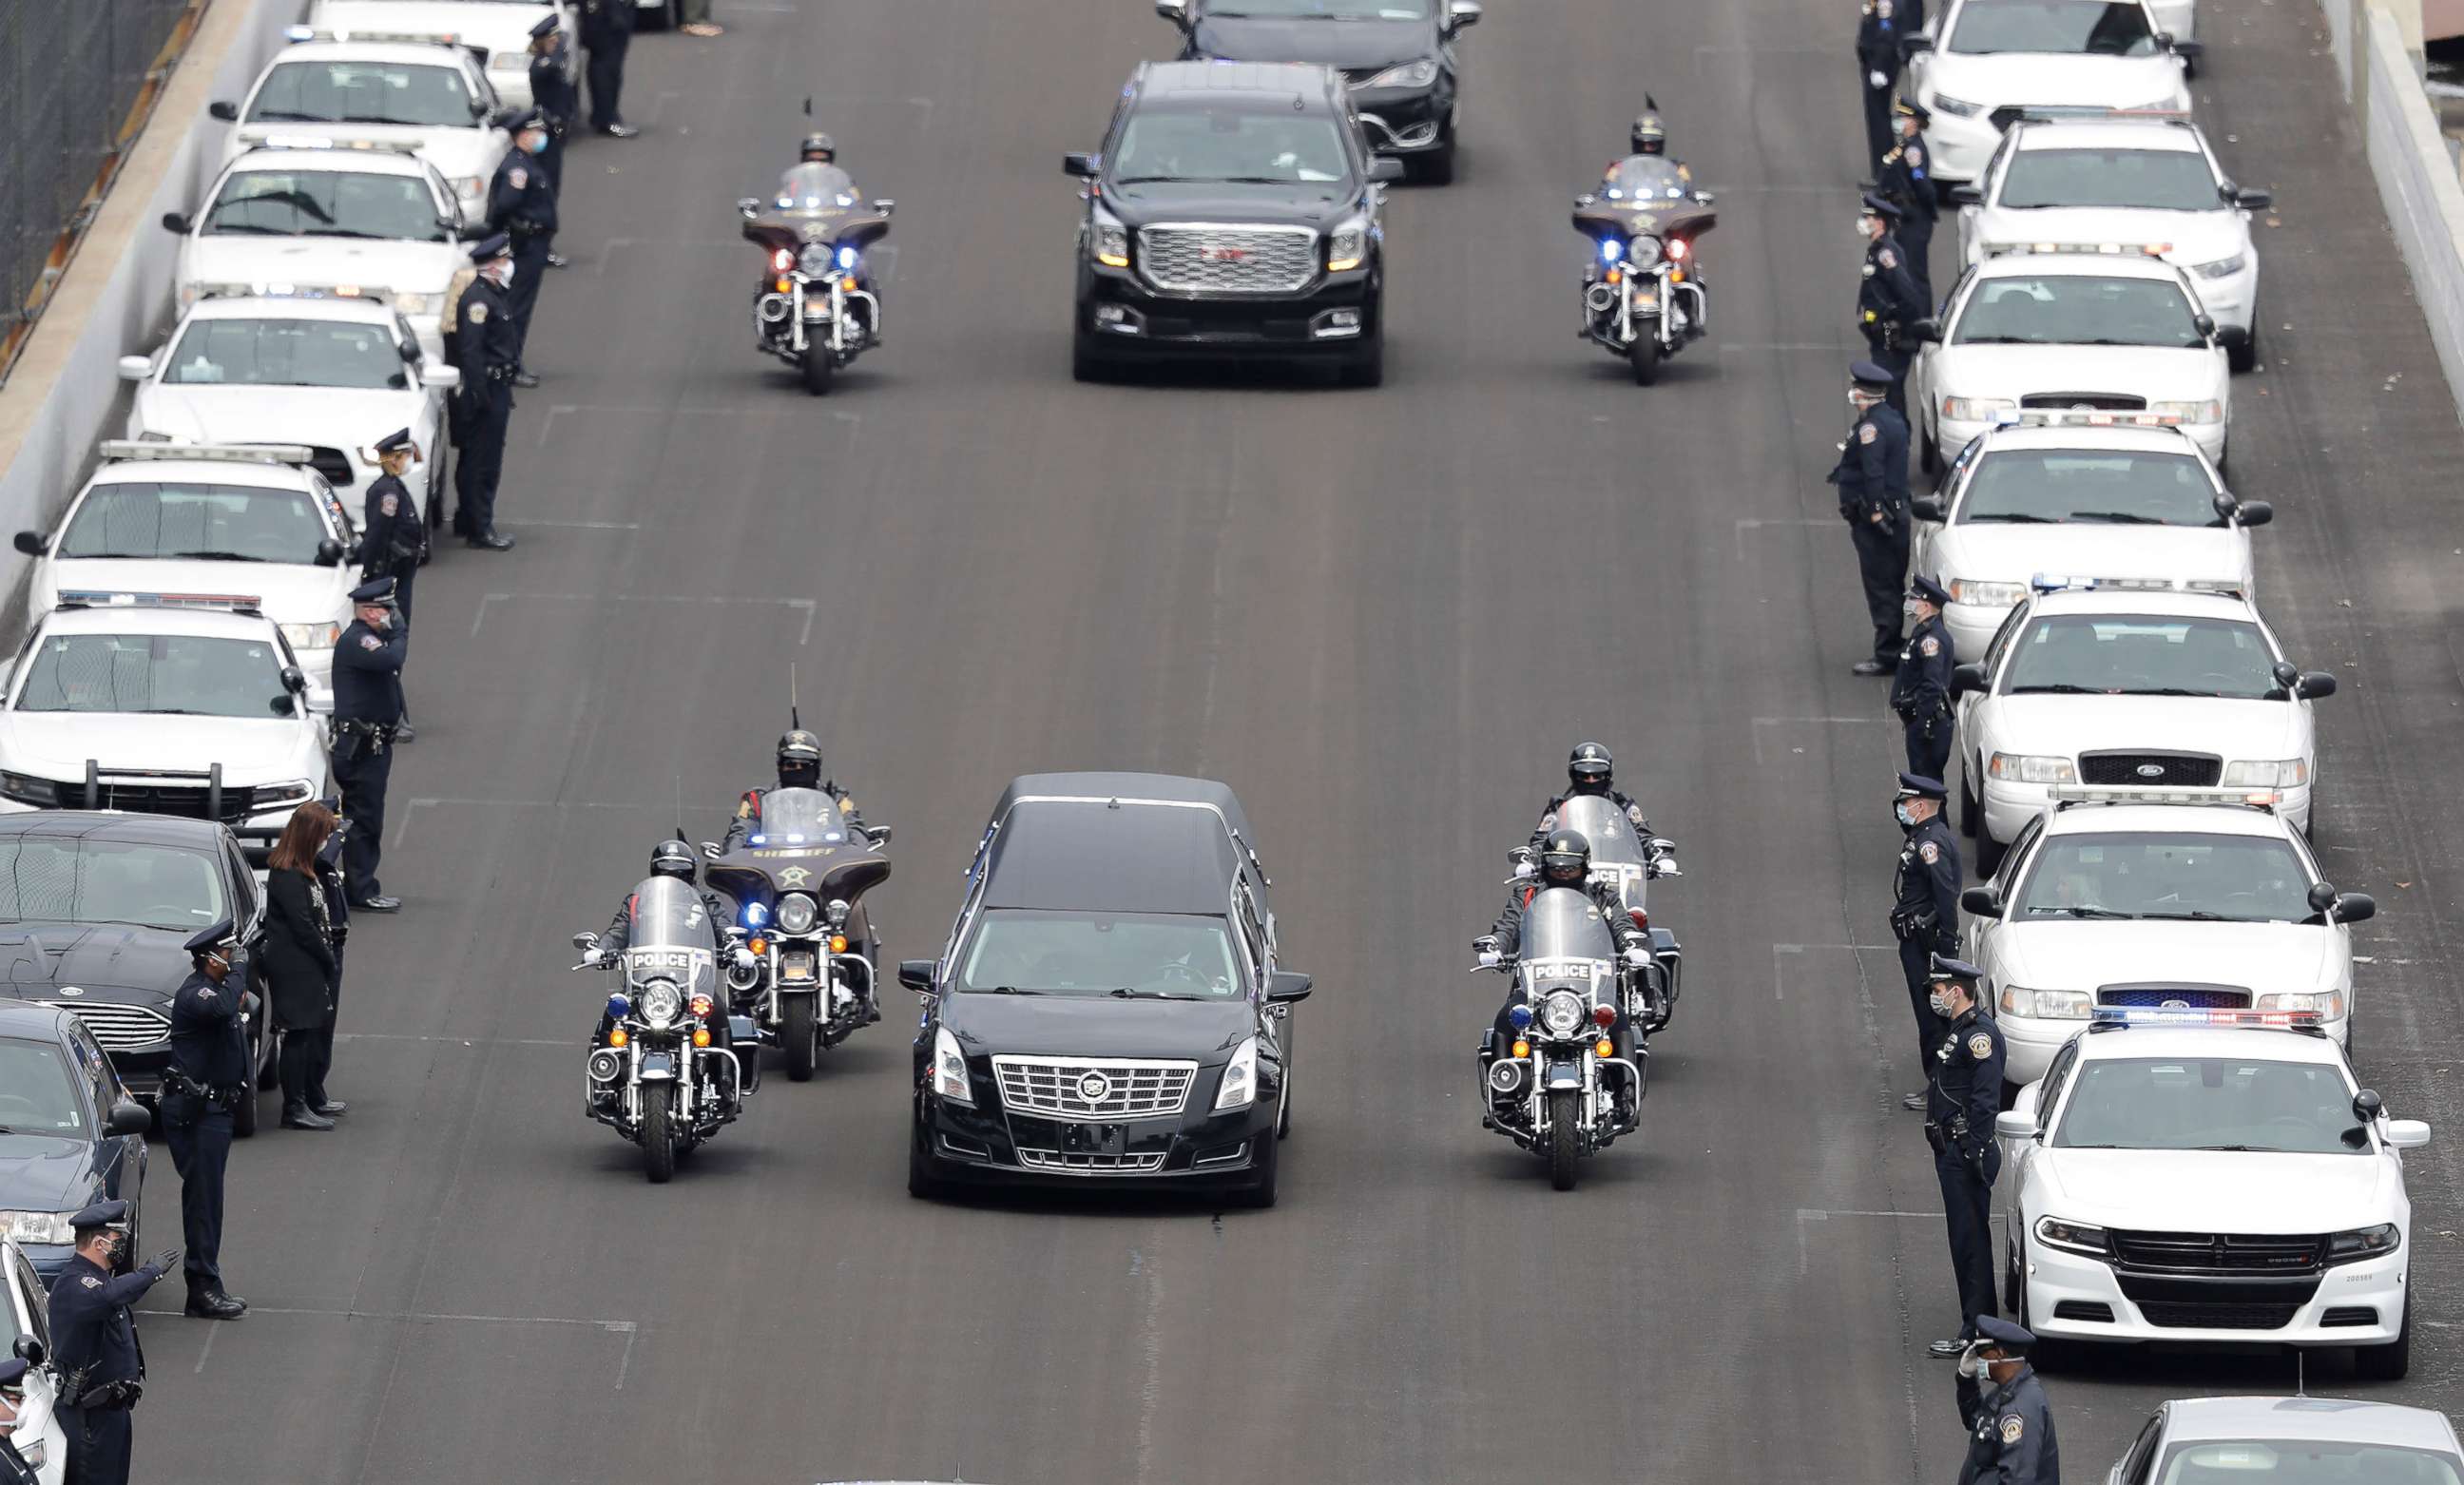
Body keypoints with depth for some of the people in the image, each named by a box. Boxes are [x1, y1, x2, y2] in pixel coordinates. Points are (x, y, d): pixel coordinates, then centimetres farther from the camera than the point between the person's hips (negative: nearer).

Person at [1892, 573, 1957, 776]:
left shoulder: (1931, 639, -18)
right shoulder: (1923, 632, 16)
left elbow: (1932, 685, -23)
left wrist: (1925, 723, -25)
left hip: (1929, 721, -11)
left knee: (1926, 775, -9)